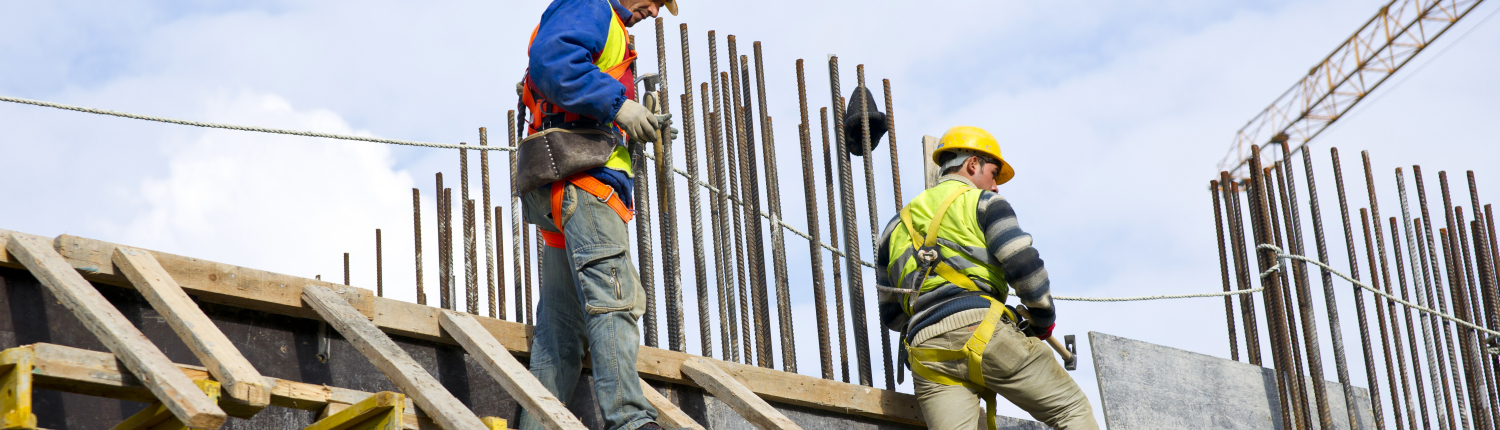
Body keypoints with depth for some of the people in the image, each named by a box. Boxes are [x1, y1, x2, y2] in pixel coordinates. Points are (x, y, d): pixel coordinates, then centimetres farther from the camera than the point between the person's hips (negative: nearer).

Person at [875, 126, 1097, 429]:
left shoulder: (898, 225, 29)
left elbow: (891, 316, 29)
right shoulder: (982, 202, 12)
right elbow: (1023, 264, -2)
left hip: (925, 351, 5)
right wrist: (1043, 320, 12)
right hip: (980, 331, -5)